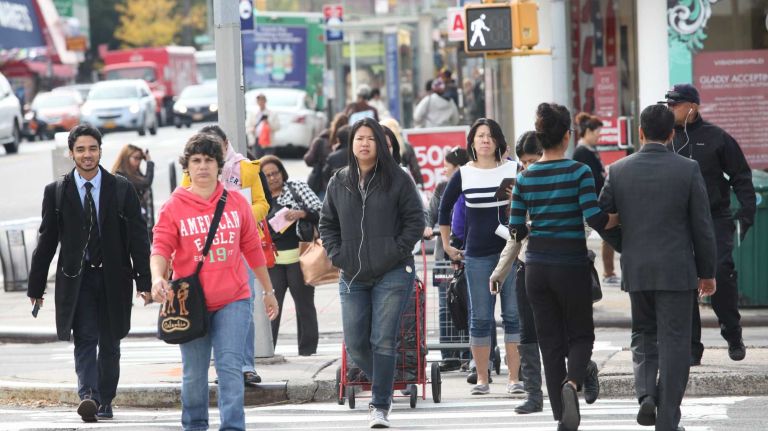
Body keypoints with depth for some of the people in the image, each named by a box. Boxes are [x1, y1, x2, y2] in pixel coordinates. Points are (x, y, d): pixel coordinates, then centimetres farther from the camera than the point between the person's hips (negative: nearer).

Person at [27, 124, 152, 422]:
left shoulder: (121, 189, 1)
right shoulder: (56, 192, 2)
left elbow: (138, 237, 1)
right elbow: (46, 241, 5)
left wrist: (144, 280, -5)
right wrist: (36, 286, 4)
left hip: (113, 278, 1)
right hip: (76, 278, -1)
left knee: (110, 344, 7)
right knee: (85, 339, -13)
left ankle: (104, 402, 16)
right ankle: (88, 396, -26)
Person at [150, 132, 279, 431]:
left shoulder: (237, 203, 6)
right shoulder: (174, 207, 0)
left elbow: (252, 248, 13)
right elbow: (161, 249, -8)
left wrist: (268, 291, 19)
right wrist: (157, 278, -29)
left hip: (233, 300, 0)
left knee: (230, 366, -10)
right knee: (194, 373, 7)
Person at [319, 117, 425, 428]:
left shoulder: (397, 179, -1)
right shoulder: (338, 182, 10)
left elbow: (415, 221, 0)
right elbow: (327, 223, 18)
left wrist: (397, 252, -9)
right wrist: (337, 254, 4)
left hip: (391, 276, -4)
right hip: (352, 278, 4)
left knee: (383, 342, -7)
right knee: (355, 344, 4)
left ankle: (380, 406, 0)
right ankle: (384, 387, 29)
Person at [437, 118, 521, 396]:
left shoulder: (513, 171, 1)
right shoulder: (463, 175, 3)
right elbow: (444, 209, 16)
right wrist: (447, 246, 15)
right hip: (477, 255, 1)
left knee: (513, 315, -2)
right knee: (480, 318, 1)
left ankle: (514, 377, 2)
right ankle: (482, 379, 8)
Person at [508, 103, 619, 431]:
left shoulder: (525, 177, 2)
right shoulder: (579, 172, -9)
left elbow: (515, 230, 4)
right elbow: (595, 219, -17)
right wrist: (619, 218, 2)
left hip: (537, 266, 3)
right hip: (572, 265, -3)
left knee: (550, 342, 9)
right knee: (580, 334, 12)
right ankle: (573, 381, -21)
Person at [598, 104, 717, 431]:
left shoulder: (619, 171, -2)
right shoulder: (688, 170, -7)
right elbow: (702, 227, -4)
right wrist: (707, 272, 5)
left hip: (636, 269, 2)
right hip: (677, 270, -2)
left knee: (643, 334, 19)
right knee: (674, 342, 4)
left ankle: (645, 392, -4)